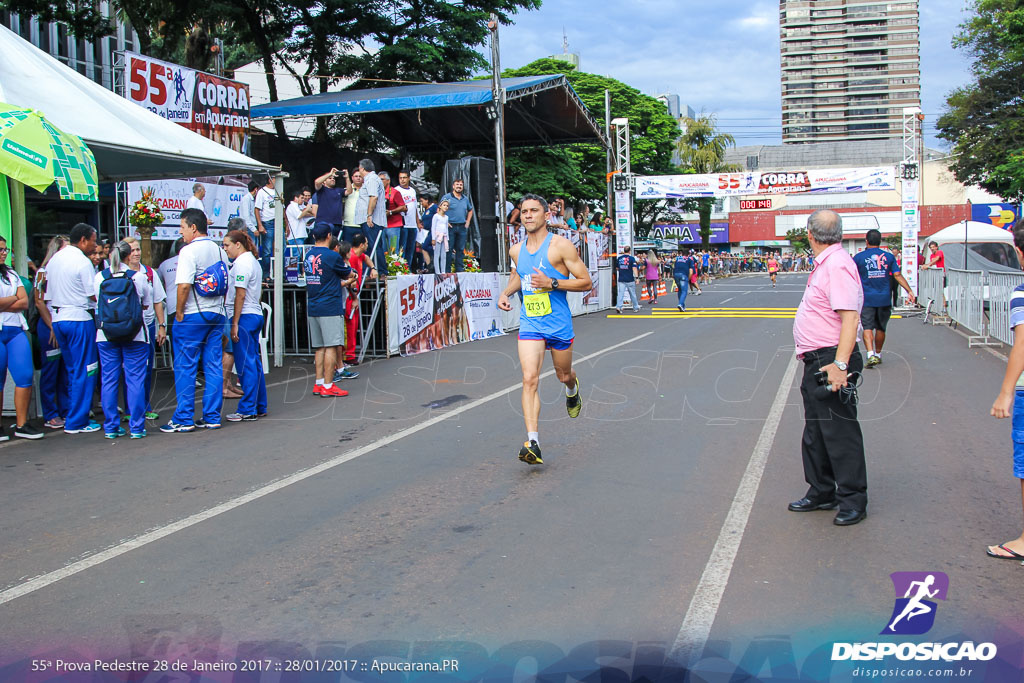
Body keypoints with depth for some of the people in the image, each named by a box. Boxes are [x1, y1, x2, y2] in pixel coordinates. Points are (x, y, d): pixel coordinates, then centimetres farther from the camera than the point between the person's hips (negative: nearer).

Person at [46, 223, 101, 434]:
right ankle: (76, 422, 0)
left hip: (57, 319, 8)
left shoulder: (54, 259, 12)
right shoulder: (83, 262, -13)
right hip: (79, 318, -8)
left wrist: (52, 325, 21)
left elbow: (49, 295, 16)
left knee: (73, 370, 18)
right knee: (85, 371, -2)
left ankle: (71, 413, 21)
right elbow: (95, 295, -13)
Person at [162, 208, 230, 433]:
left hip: (192, 316, -7)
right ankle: (212, 417, 10)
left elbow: (183, 285, -19)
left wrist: (179, 312, -10)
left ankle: (184, 419, 2)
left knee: (186, 368, 0)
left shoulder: (189, 251, -11)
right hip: (217, 314, 7)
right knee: (214, 366, 7)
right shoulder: (219, 251, 12)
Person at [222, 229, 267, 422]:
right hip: (256, 315, 10)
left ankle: (248, 410, -3)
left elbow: (240, 295, -17)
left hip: (245, 317, -10)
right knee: (254, 362, 12)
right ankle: (259, 406, 17)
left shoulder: (242, 263, -12)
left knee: (246, 364, -6)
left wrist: (235, 323, -15)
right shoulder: (252, 260, 18)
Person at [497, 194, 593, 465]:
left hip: (559, 324, -2)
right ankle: (533, 443, -20)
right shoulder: (516, 251, 7)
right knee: (529, 379, -15)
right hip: (529, 324, 2)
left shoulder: (561, 245, -10)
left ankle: (572, 390, 57)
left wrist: (552, 283, -21)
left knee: (564, 376, 17)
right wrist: (506, 292, 9)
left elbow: (586, 282, -9)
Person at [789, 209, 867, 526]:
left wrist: (840, 363, -32)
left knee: (839, 432, -3)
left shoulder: (837, 265, -18)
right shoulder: (824, 264, 13)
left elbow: (850, 317, -26)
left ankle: (853, 500, 8)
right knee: (815, 432, 18)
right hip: (816, 362, 11)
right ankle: (821, 492, 30)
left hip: (831, 361, -11)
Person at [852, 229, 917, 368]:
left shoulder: (859, 257, -2)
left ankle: (871, 355, -21)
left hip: (867, 299, -2)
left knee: (867, 327, -4)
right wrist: (909, 291, -3)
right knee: (881, 328, 15)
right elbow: (897, 275, -4)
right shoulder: (889, 257, 3)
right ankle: (878, 354, 27)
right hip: (884, 299, 2)